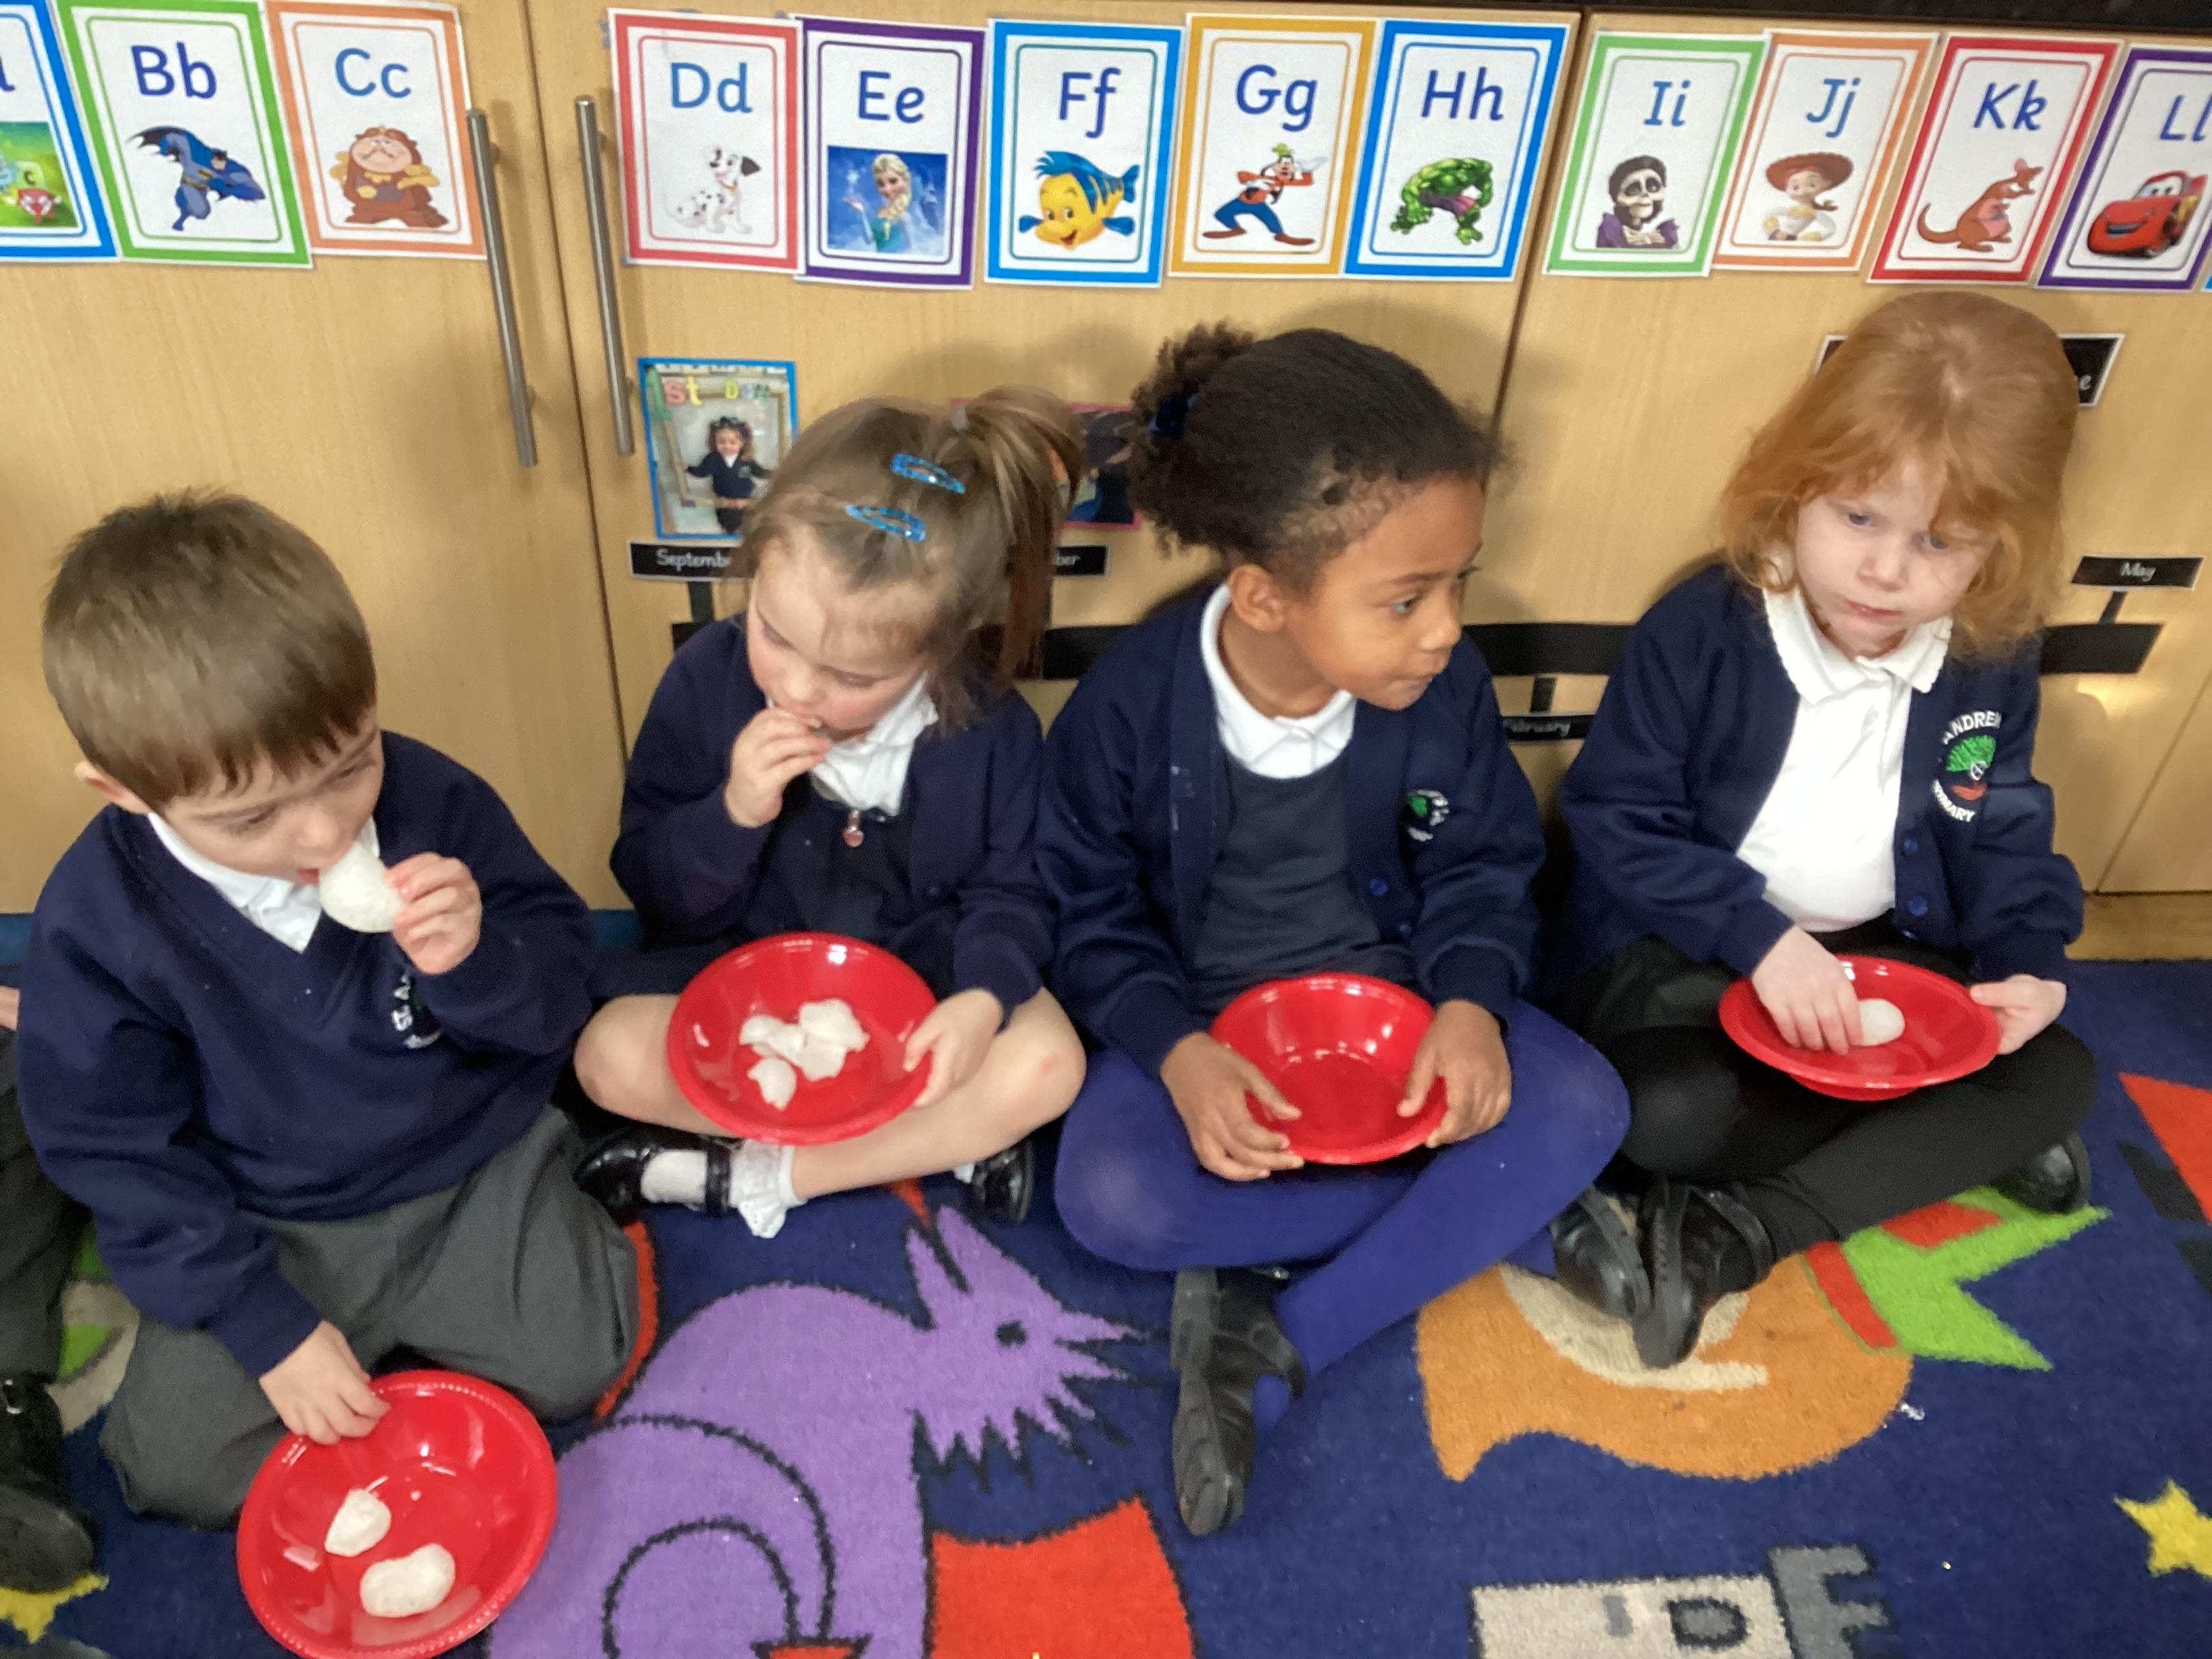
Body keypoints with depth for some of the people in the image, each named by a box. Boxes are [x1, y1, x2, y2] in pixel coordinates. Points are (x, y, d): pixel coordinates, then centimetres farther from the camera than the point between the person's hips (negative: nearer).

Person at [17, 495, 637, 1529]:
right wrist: (268, 1325, -11)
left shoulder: (432, 801, -19)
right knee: (175, 1463, -10)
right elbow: (115, 1154, -8)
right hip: (271, 1232, 1)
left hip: (475, 1170, 0)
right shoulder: (95, 922, -18)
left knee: (576, 1352, -13)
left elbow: (559, 996, -10)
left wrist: (476, 963, -34)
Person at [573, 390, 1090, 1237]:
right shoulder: (705, 679, -16)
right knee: (612, 1057, -25)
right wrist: (732, 814, -29)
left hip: (921, 976, -1)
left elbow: (1009, 894, -8)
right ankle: (942, 1139, -16)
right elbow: (654, 889, -8)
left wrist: (982, 998, -29)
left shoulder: (991, 728, -19)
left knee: (1045, 1066, -27)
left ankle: (742, 1177, -15)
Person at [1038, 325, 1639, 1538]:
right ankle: (1510, 1223, -18)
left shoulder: (1444, 688, -13)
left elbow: (1480, 870, 0)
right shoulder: (1129, 704, -20)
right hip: (1201, 1019, -1)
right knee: (1108, 1196, -29)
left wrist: (1471, 1002, -20)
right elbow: (1094, 917, -10)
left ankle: (1280, 1344, -20)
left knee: (1580, 1108, -23)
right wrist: (1178, 1053, -27)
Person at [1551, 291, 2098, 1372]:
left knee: (2058, 1077, -9)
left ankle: (1745, 1230, -16)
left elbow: (2002, 836, 9)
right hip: (1684, 950, -5)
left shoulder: (1991, 664, -4)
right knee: (1666, 1113, -32)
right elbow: (1614, 818, -17)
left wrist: (2024, 960, -10)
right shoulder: (1700, 631, -19)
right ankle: (1947, 1142, -6)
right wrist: (1758, 938, -25)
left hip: (1884, 952, 6)